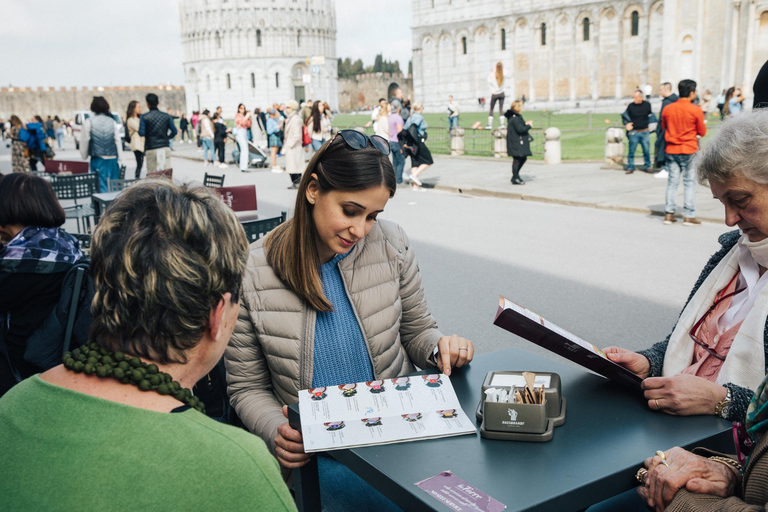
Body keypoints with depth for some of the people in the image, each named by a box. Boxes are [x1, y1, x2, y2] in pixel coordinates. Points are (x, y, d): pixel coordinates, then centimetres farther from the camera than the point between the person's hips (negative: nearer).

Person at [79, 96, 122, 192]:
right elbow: (118, 141, 5)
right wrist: (120, 160, 10)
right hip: (113, 159, 3)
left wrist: (84, 156, 16)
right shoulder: (112, 121, 4)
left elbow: (84, 141, 0)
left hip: (98, 160, -3)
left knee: (102, 186, -3)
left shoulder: (89, 122, -4)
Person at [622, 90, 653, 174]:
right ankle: (630, 167, 9)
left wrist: (647, 123, 11)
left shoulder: (647, 105, 1)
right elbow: (624, 116, 10)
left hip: (645, 132, 1)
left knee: (646, 150, 3)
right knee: (631, 150, -1)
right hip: (634, 132, -1)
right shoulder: (631, 106, -3)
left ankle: (647, 166, 16)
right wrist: (626, 124, -3)